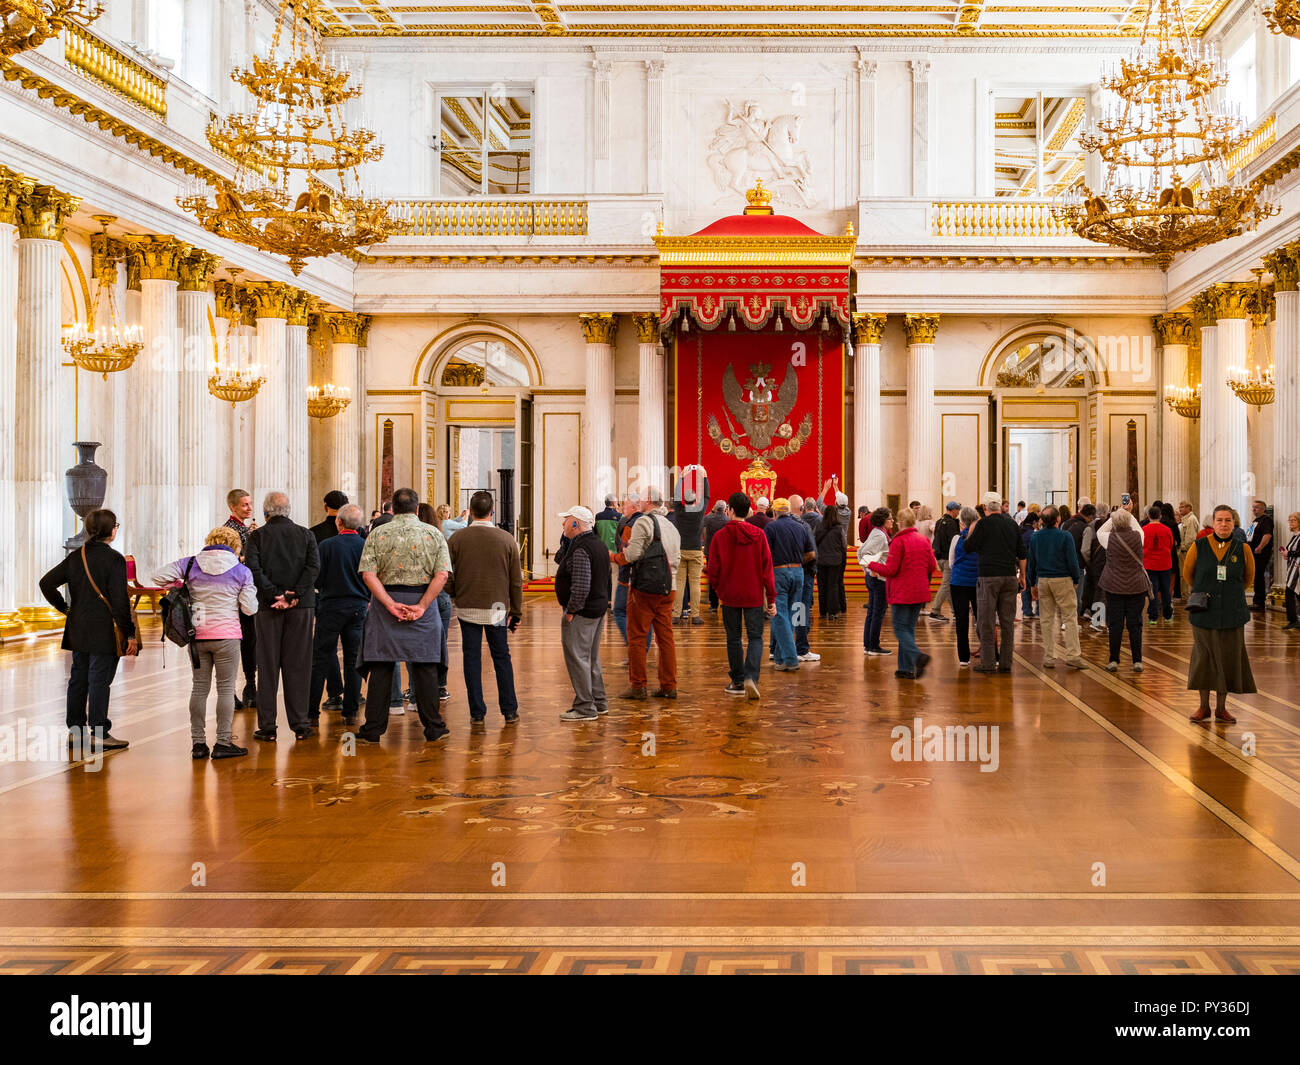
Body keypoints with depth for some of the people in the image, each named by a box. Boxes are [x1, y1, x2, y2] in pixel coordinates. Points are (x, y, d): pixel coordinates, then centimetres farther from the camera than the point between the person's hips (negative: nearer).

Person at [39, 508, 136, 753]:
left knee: (78, 678, 13)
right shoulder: (113, 559, -14)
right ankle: (99, 735, 2)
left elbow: (47, 583, 8)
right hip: (105, 632, -7)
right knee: (99, 680, -2)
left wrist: (65, 608, 16)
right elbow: (119, 600, -17)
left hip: (78, 630, 7)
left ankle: (75, 731, 20)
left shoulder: (75, 557, 7)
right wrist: (130, 634, -11)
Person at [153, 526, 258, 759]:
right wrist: (250, 592, 17)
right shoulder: (241, 571, -1)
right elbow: (249, 608, -3)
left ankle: (198, 742, 11)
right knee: (226, 688, 4)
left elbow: (158, 577, -5)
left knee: (199, 688, 10)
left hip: (197, 635, 2)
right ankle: (223, 742, 3)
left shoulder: (191, 564, 2)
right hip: (226, 635, -2)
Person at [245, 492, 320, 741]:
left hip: (268, 607, -1)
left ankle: (267, 727, 4)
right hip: (301, 607, 1)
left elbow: (253, 568, -12)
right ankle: (300, 724, 7)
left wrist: (274, 596, -12)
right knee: (298, 665, 6)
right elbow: (314, 566, -6)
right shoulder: (305, 534, 5)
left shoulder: (257, 536, 1)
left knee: (267, 667, 4)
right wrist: (295, 594, -11)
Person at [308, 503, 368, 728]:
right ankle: (350, 712, 10)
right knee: (353, 662, 9)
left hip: (331, 607, -2)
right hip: (358, 608, 3)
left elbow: (317, 580, -8)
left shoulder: (327, 545, -11)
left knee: (320, 660, 4)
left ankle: (312, 712, 4)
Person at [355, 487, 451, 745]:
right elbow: (442, 575, -9)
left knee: (381, 667, 5)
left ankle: (373, 729, 7)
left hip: (385, 603, 0)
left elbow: (368, 574, -9)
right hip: (422, 600, 0)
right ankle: (433, 728, 9)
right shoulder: (433, 534, 2)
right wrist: (421, 606, -12)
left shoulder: (377, 535, 2)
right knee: (424, 666, 5)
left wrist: (391, 605, -11)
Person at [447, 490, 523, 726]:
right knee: (502, 658, 11)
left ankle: (477, 713, 8)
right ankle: (510, 711, 13)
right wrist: (516, 612, 11)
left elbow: (446, 575, -1)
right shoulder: (506, 539, -3)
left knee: (471, 659, 7)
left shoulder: (457, 538, -5)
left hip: (467, 607, -1)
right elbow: (516, 580, 2)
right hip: (497, 607, 1)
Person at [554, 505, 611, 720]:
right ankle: (599, 702, 27)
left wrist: (571, 611, -19)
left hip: (582, 612, -11)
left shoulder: (581, 550, -21)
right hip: (599, 607, 11)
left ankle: (585, 708, -3)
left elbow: (581, 586, -27)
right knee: (591, 658, 19)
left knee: (577, 658, -5)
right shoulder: (598, 543, 13)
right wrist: (566, 539, 7)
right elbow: (559, 559, 19)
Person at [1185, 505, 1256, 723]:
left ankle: (1221, 708, 17)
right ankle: (1203, 707, 18)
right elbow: (1187, 573, 13)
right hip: (1204, 613, 0)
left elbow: (1248, 578, 15)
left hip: (1232, 614, 1)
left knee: (1227, 660, 5)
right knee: (1203, 658, 5)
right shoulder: (1199, 547, -4)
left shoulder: (1242, 549, -3)